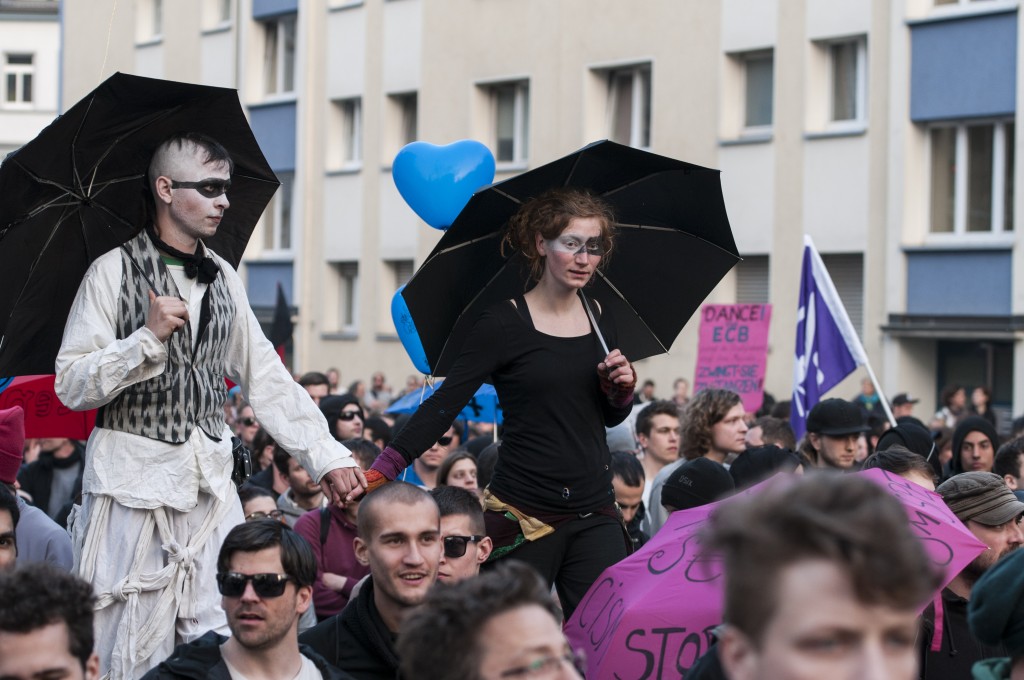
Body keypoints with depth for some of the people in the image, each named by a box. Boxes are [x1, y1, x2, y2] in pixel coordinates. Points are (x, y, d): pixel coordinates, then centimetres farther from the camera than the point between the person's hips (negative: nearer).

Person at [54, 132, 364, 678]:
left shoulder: (224, 279, 12)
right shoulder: (114, 271, -5)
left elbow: (268, 380, 13)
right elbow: (71, 386, -9)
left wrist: (326, 455, 6)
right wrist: (148, 337, -19)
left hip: (210, 483, 5)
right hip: (135, 477, -5)